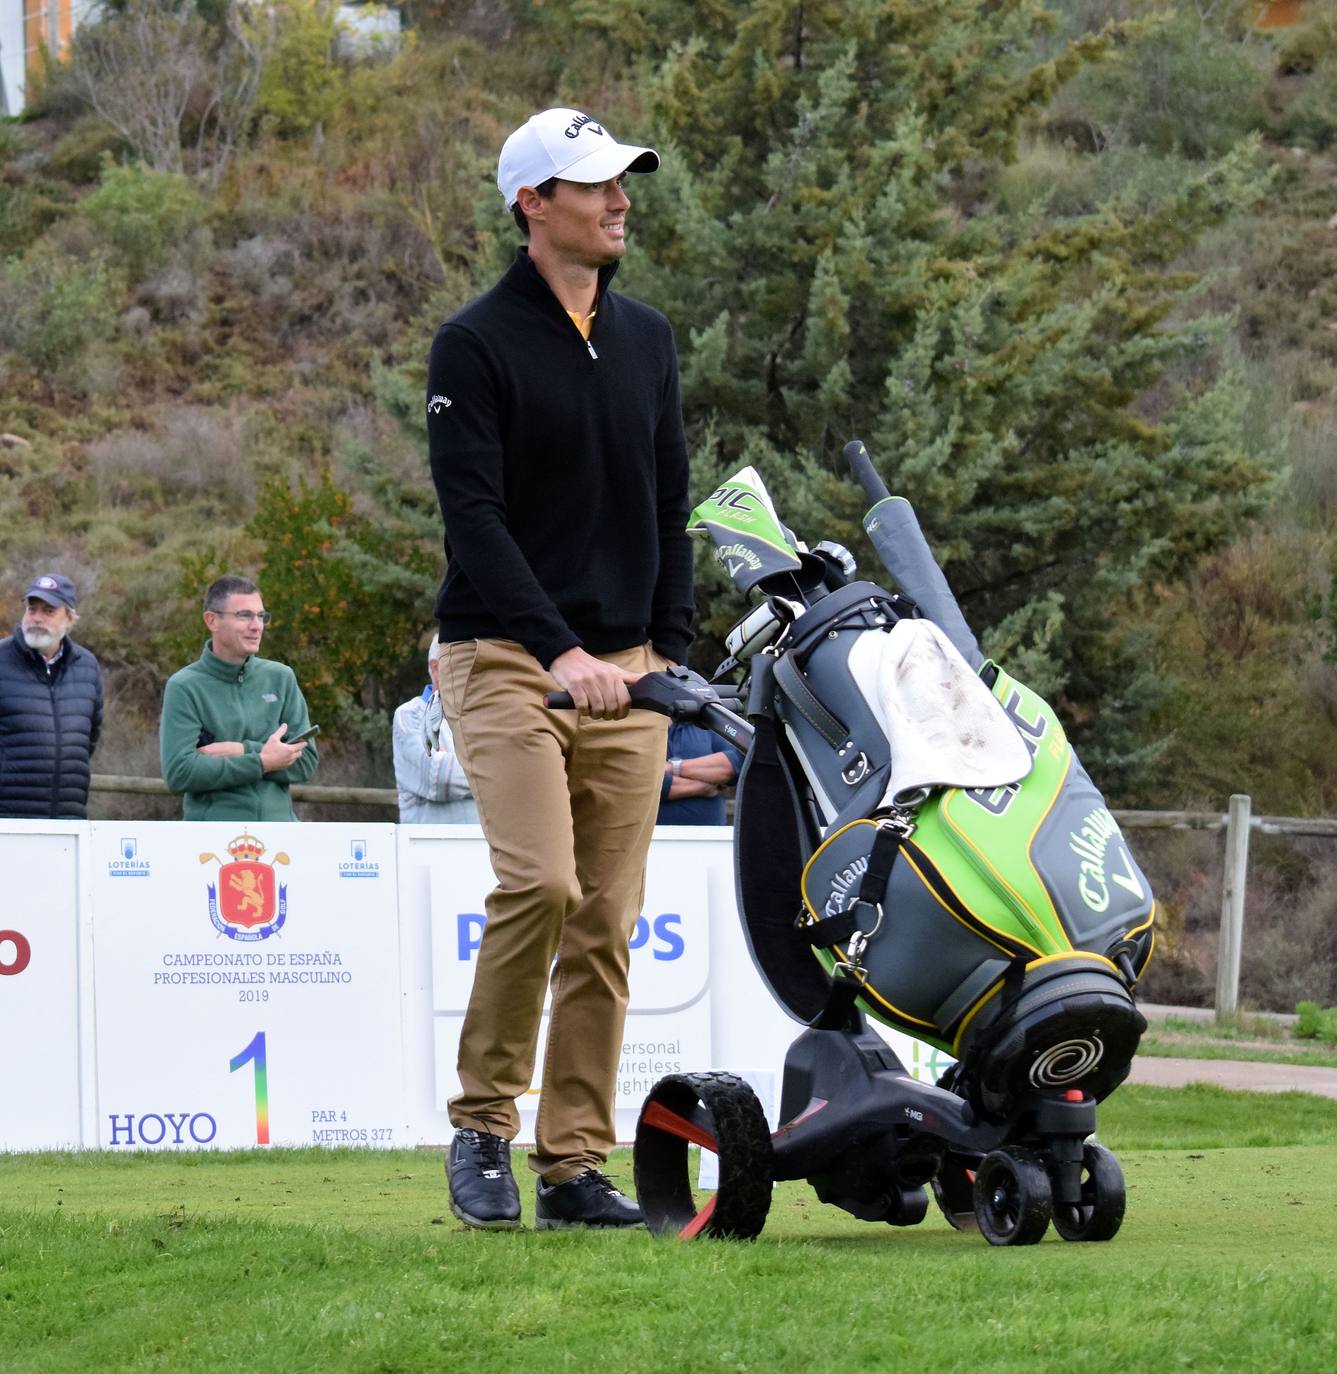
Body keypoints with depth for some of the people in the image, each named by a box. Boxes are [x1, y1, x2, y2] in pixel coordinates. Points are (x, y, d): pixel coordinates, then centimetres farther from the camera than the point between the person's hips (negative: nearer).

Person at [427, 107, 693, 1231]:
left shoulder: (647, 339, 16)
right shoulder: (474, 346, -4)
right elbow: (474, 515, -12)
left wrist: (670, 646, 8)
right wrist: (562, 652, -21)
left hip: (626, 666, 6)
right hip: (505, 658, -5)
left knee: (608, 921, 0)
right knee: (540, 883, -21)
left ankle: (575, 1166, 4)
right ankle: (483, 1123, -5)